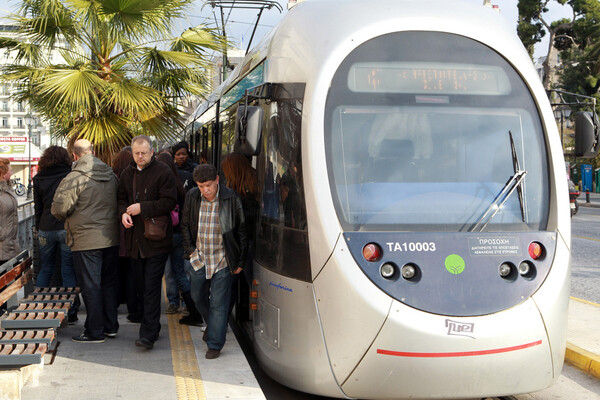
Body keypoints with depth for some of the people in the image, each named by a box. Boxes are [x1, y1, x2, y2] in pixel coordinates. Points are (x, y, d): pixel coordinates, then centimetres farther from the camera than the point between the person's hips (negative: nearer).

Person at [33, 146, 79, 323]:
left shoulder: (38, 179, 4)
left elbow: (38, 207, 9)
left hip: (45, 229, 3)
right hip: (67, 228, -3)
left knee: (45, 269, 17)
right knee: (68, 271, 3)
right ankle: (70, 313, 7)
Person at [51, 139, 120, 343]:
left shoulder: (74, 178, -13)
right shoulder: (111, 175, 7)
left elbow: (59, 208, -15)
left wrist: (65, 217, 6)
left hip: (86, 240, -6)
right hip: (111, 238, 6)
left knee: (90, 286, 1)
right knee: (110, 283, 15)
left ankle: (95, 332, 6)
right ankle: (111, 326, 23)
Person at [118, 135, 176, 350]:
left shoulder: (162, 172, -6)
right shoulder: (127, 173, 12)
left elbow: (169, 201, -13)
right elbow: (121, 198, 18)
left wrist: (142, 208, -17)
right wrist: (123, 213, -4)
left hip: (156, 238, -6)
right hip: (135, 239, 6)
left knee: (151, 286, -9)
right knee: (143, 286, 12)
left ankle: (148, 334, -10)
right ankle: (152, 327, 25)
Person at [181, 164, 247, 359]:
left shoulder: (231, 199, -12)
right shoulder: (192, 197, -2)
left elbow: (241, 231, -5)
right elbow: (185, 225, 12)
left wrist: (240, 261, -3)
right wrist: (190, 249, 5)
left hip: (222, 260, -4)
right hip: (199, 258, 4)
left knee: (218, 303, -1)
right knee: (197, 297, 17)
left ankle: (215, 345, 9)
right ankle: (211, 324, 45)